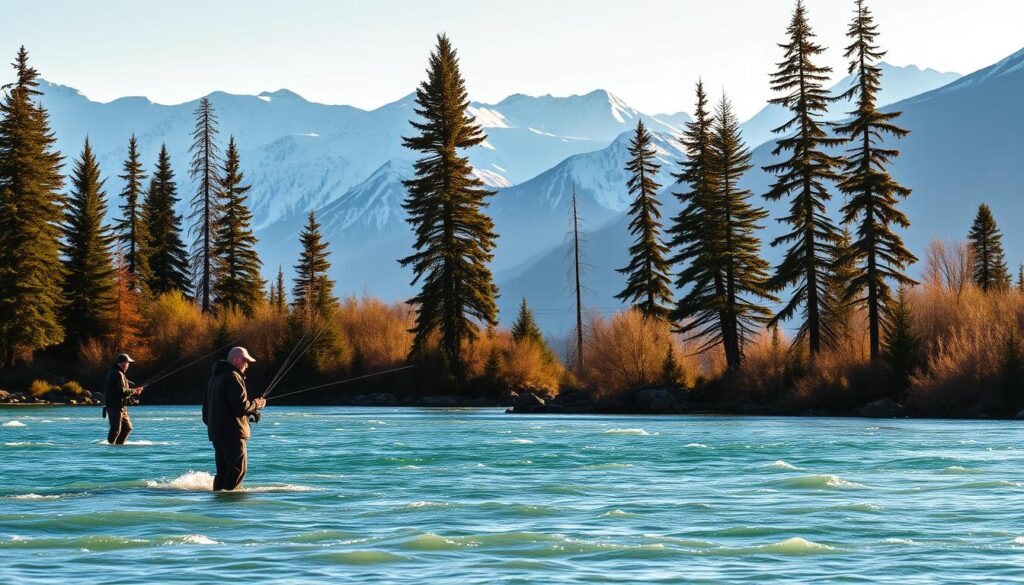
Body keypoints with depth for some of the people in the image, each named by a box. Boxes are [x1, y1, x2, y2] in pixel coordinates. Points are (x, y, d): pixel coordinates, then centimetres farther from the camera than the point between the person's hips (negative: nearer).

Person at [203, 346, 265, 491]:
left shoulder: (214, 377, 18)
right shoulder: (233, 377, -13)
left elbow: (206, 408, 23)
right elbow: (242, 406, -19)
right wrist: (258, 403, -3)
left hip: (216, 432, 9)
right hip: (232, 432, -9)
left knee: (223, 471, 13)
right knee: (238, 469, -7)